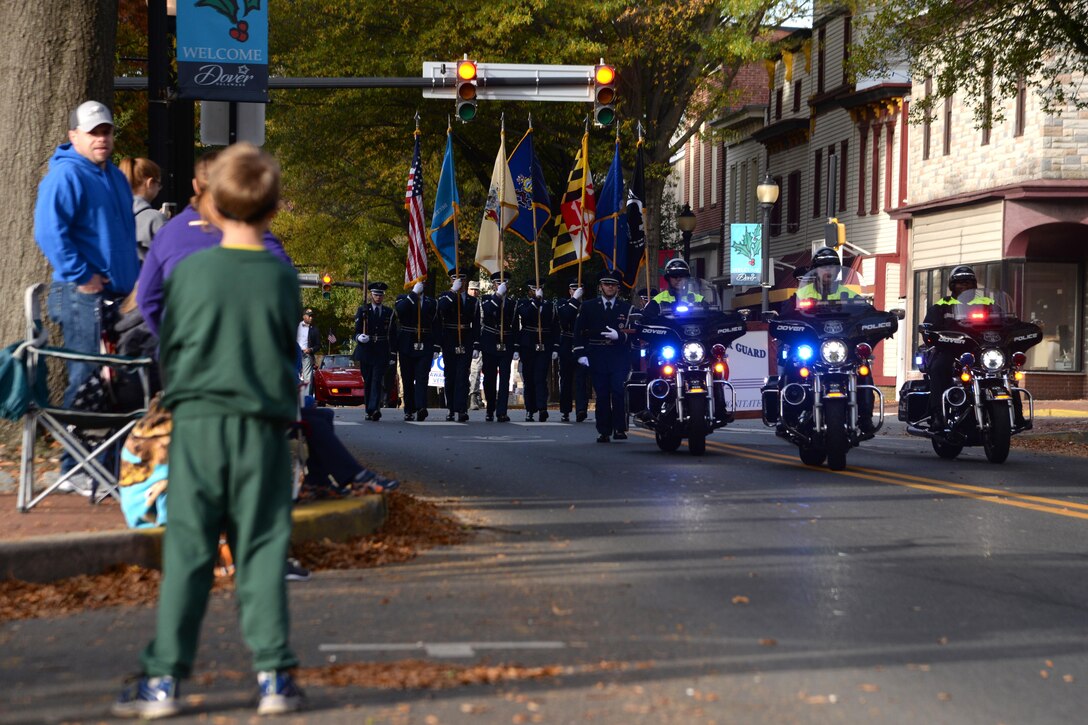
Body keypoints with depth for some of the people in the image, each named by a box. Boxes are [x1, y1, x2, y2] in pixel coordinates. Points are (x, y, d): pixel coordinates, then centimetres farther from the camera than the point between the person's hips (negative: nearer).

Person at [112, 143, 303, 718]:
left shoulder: (189, 271, -3)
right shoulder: (282, 277, 0)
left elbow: (168, 348, 7)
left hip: (197, 423, 0)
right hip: (263, 428, 1)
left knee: (187, 552, 3)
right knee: (261, 551, 5)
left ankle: (163, 677, 3)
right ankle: (272, 674, 3)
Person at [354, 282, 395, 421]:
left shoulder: (389, 313, 11)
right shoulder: (363, 310, 8)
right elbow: (356, 332, 5)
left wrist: (392, 354, 6)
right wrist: (359, 337, -18)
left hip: (381, 352, -1)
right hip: (365, 351, 1)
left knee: (377, 381, -13)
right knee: (367, 382, 4)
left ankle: (374, 409, -25)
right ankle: (369, 411, 11)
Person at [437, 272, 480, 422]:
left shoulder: (472, 301, 11)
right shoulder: (445, 297, 5)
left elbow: (476, 325, 10)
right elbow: (442, 308, -20)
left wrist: (475, 343, 1)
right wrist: (453, 291, -19)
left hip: (466, 342, 0)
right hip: (449, 342, 0)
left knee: (462, 375, -9)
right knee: (450, 375, 5)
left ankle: (461, 410, -17)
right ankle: (451, 409, 14)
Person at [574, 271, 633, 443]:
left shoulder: (626, 307, 9)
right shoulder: (589, 307, 12)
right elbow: (579, 331, 10)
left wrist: (619, 336, -15)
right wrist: (580, 353, 0)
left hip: (619, 356, -1)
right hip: (597, 356, 1)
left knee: (619, 392, -13)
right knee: (601, 395, 1)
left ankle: (619, 428, -8)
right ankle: (603, 431, 5)